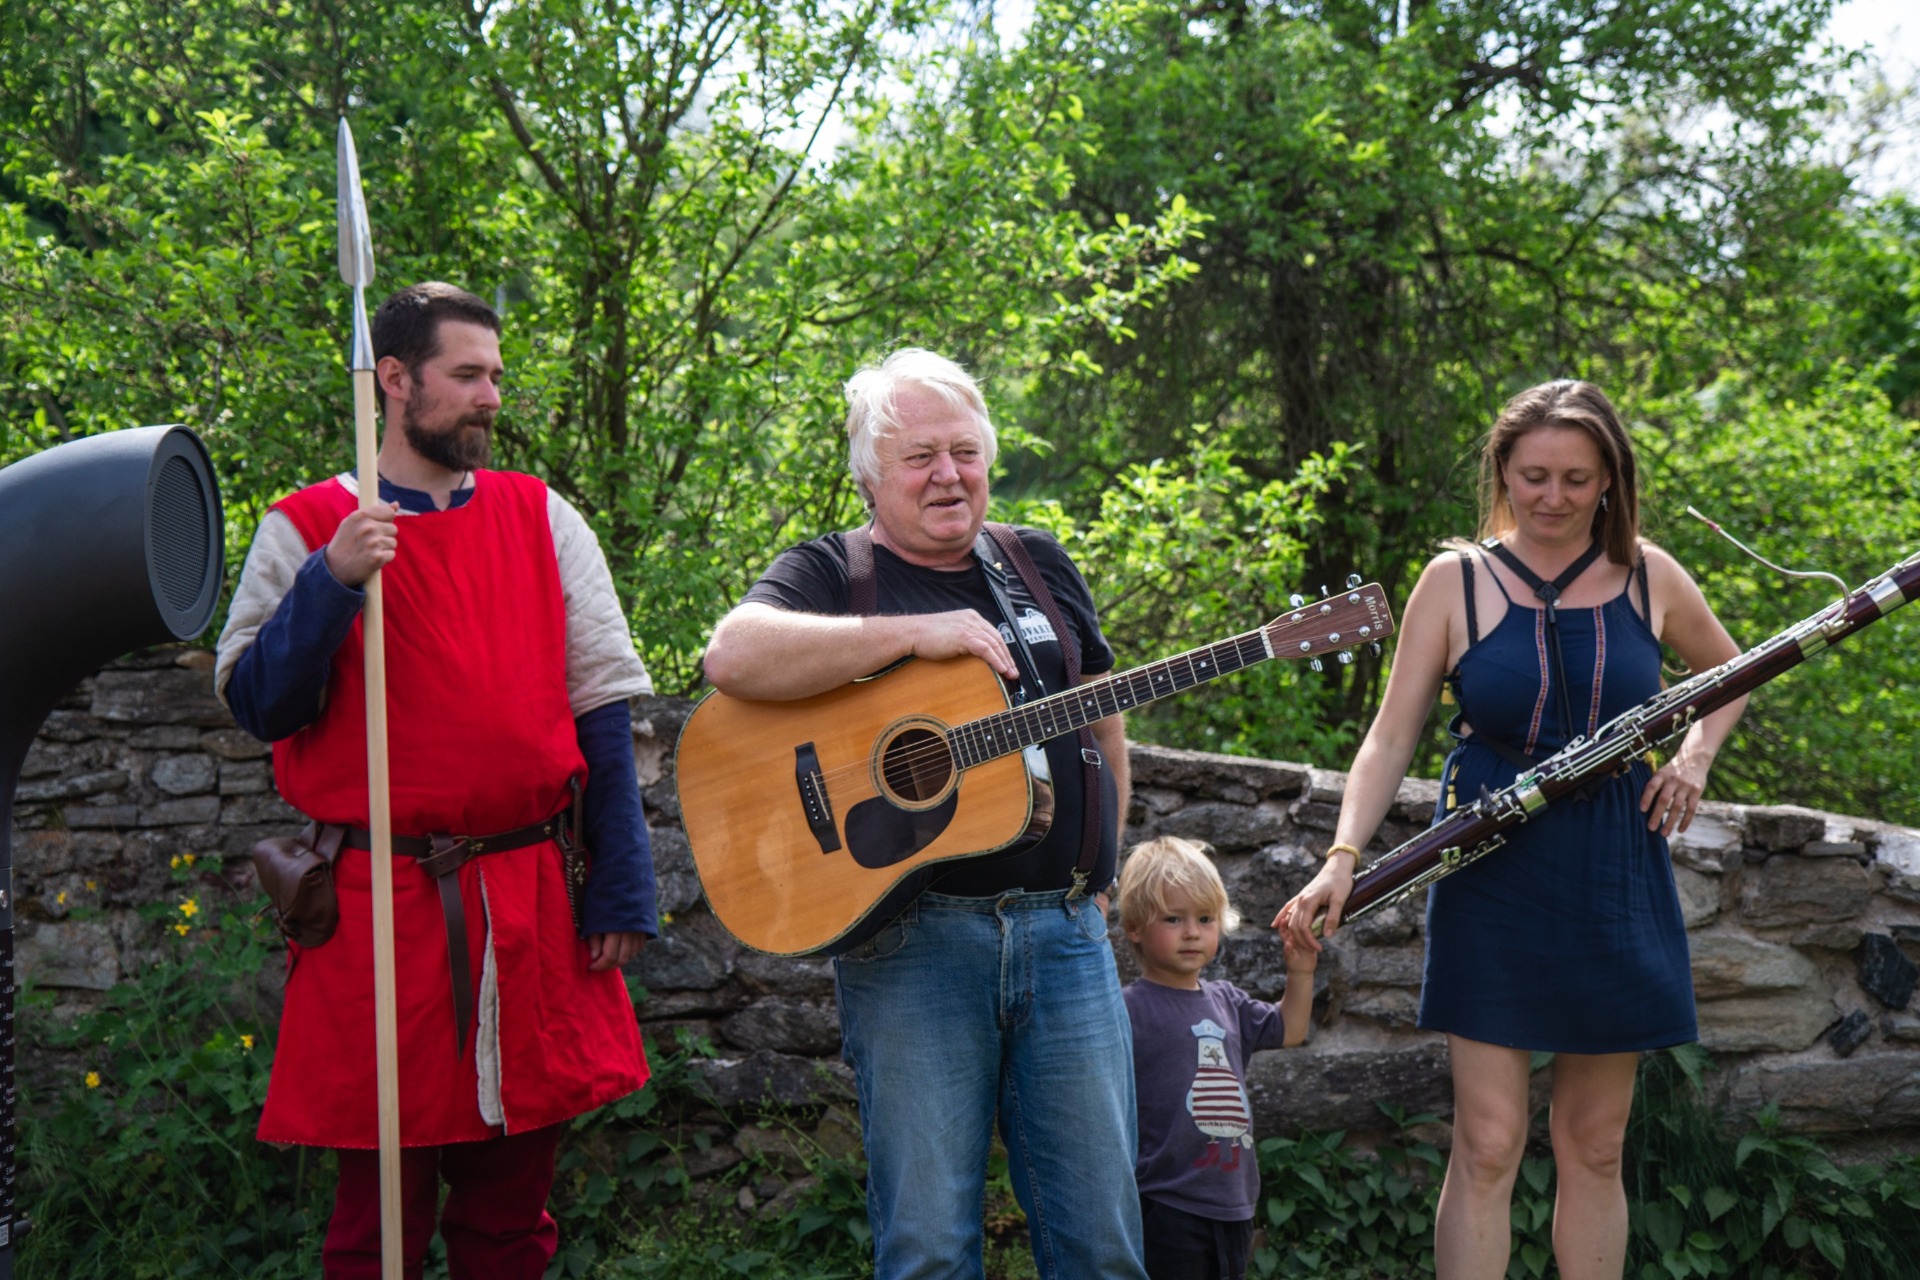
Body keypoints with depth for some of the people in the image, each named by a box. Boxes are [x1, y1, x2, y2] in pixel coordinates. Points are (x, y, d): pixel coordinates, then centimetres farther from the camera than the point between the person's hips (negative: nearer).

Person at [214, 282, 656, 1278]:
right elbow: (257, 705, -4)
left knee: (513, 1199, 10)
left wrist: (621, 887, 2)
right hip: (376, 899, -2)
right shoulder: (308, 529, 4)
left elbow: (601, 703, 8)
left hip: (528, 898, 2)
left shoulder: (541, 518, 10)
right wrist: (330, 583, -18)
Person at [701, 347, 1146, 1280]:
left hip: (1064, 932, 4)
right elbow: (733, 658, -20)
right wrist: (918, 632, -19)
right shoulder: (830, 571, 2)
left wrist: (1097, 876, 15)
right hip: (909, 936, -4)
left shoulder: (1039, 565, 17)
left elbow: (1103, 721, 25)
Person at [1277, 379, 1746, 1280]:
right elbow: (1391, 738, -5)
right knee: (1487, 1142, -4)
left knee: (1594, 1146, 10)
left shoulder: (1646, 576, 3)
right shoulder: (1456, 581, -2)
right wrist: (1343, 856, -18)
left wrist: (1695, 753, 3)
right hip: (1492, 876, -2)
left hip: (1615, 879, 2)